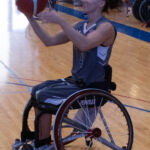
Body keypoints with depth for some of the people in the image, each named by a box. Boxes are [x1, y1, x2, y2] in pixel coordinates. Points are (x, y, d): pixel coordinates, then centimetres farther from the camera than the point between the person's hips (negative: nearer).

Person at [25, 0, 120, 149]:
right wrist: (32, 20, -6)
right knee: (36, 91, 5)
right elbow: (50, 41, 6)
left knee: (44, 97, -15)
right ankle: (40, 136, 19)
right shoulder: (80, 26, 8)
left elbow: (84, 44, -37)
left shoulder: (106, 27, -17)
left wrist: (60, 21, -38)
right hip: (75, 80, 8)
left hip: (91, 88, -8)